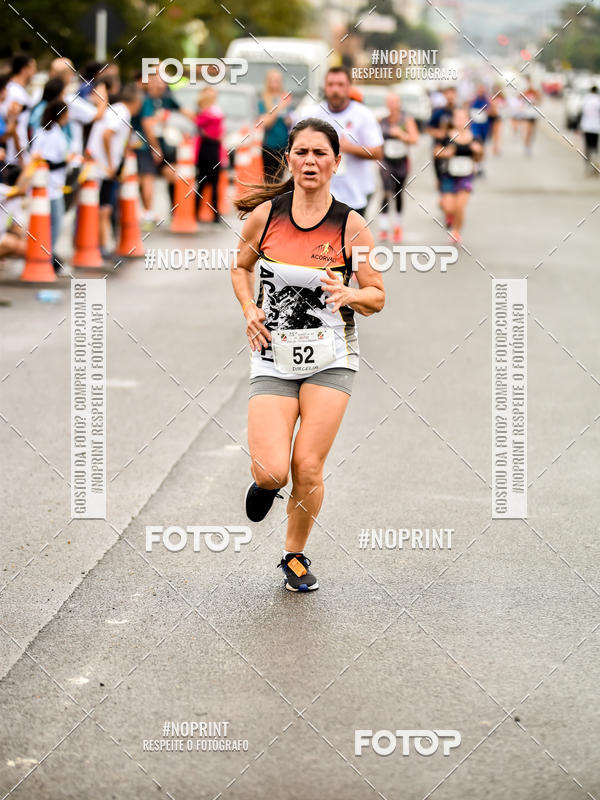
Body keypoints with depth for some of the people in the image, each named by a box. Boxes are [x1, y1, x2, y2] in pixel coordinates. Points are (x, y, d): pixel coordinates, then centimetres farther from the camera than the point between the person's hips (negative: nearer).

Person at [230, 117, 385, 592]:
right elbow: (241, 267, 16)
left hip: (330, 357, 0)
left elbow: (377, 296, 2)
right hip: (274, 356, 1)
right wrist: (250, 309, -1)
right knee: (272, 470, -15)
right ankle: (265, 481, 25)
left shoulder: (351, 225, -6)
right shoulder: (265, 215, -2)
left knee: (308, 468, -7)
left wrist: (349, 295, -20)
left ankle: (296, 554, 19)